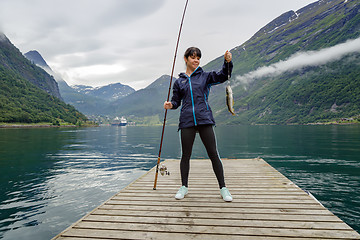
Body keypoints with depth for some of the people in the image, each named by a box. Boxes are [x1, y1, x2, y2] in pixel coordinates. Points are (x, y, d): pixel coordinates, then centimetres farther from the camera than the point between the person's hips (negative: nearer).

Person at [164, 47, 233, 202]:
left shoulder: (205, 76, 11)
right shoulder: (179, 81, 14)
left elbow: (223, 76, -2)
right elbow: (176, 101, 15)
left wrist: (227, 62, -19)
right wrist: (170, 105, -6)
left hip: (204, 119, -1)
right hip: (187, 121, 1)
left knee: (213, 154, -1)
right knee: (185, 155, 7)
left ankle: (223, 188, 12)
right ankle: (184, 187, 23)